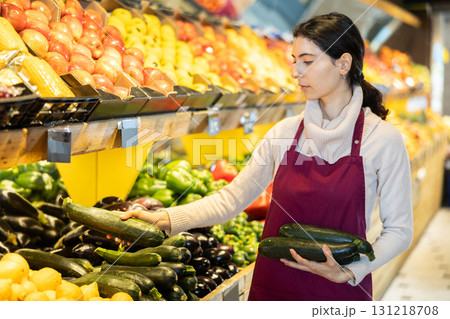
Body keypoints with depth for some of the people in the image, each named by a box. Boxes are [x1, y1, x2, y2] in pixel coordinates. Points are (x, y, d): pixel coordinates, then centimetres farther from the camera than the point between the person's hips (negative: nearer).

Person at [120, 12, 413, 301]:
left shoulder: (383, 139, -9)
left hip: (340, 292, -3)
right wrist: (166, 219, -8)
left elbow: (399, 230, -5)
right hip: (273, 286, 4)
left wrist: (349, 273, -18)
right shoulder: (285, 132, 2)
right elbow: (232, 198, 3)